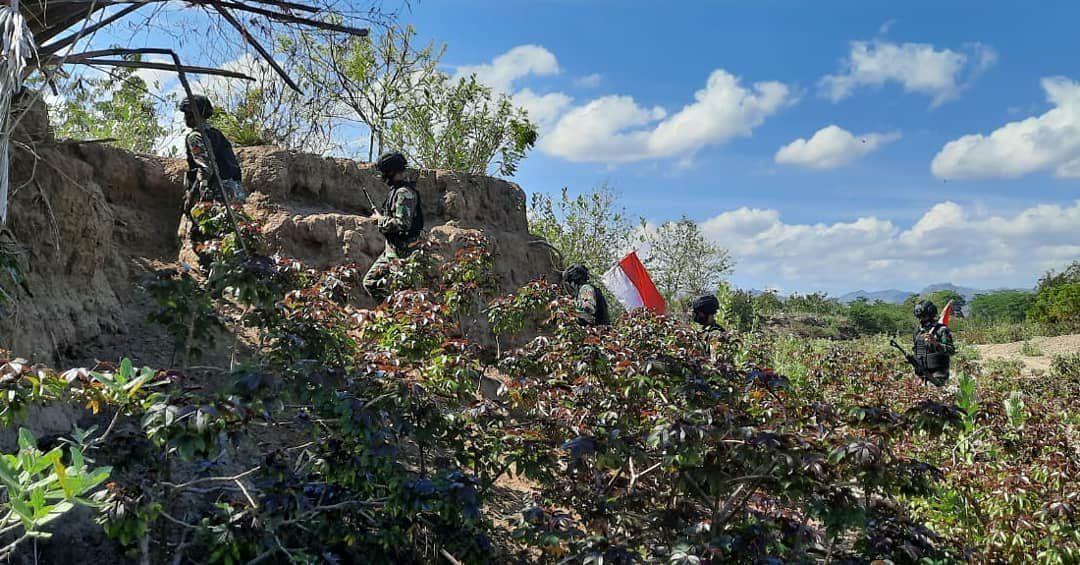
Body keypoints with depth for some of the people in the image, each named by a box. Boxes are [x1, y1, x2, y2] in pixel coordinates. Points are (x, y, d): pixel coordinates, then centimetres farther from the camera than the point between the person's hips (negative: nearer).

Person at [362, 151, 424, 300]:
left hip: (401, 253, -10)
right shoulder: (396, 190, 13)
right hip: (391, 250, 10)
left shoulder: (405, 193, -18)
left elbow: (402, 223, -27)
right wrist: (381, 217, 7)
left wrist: (381, 219, -13)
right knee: (370, 282, 14)